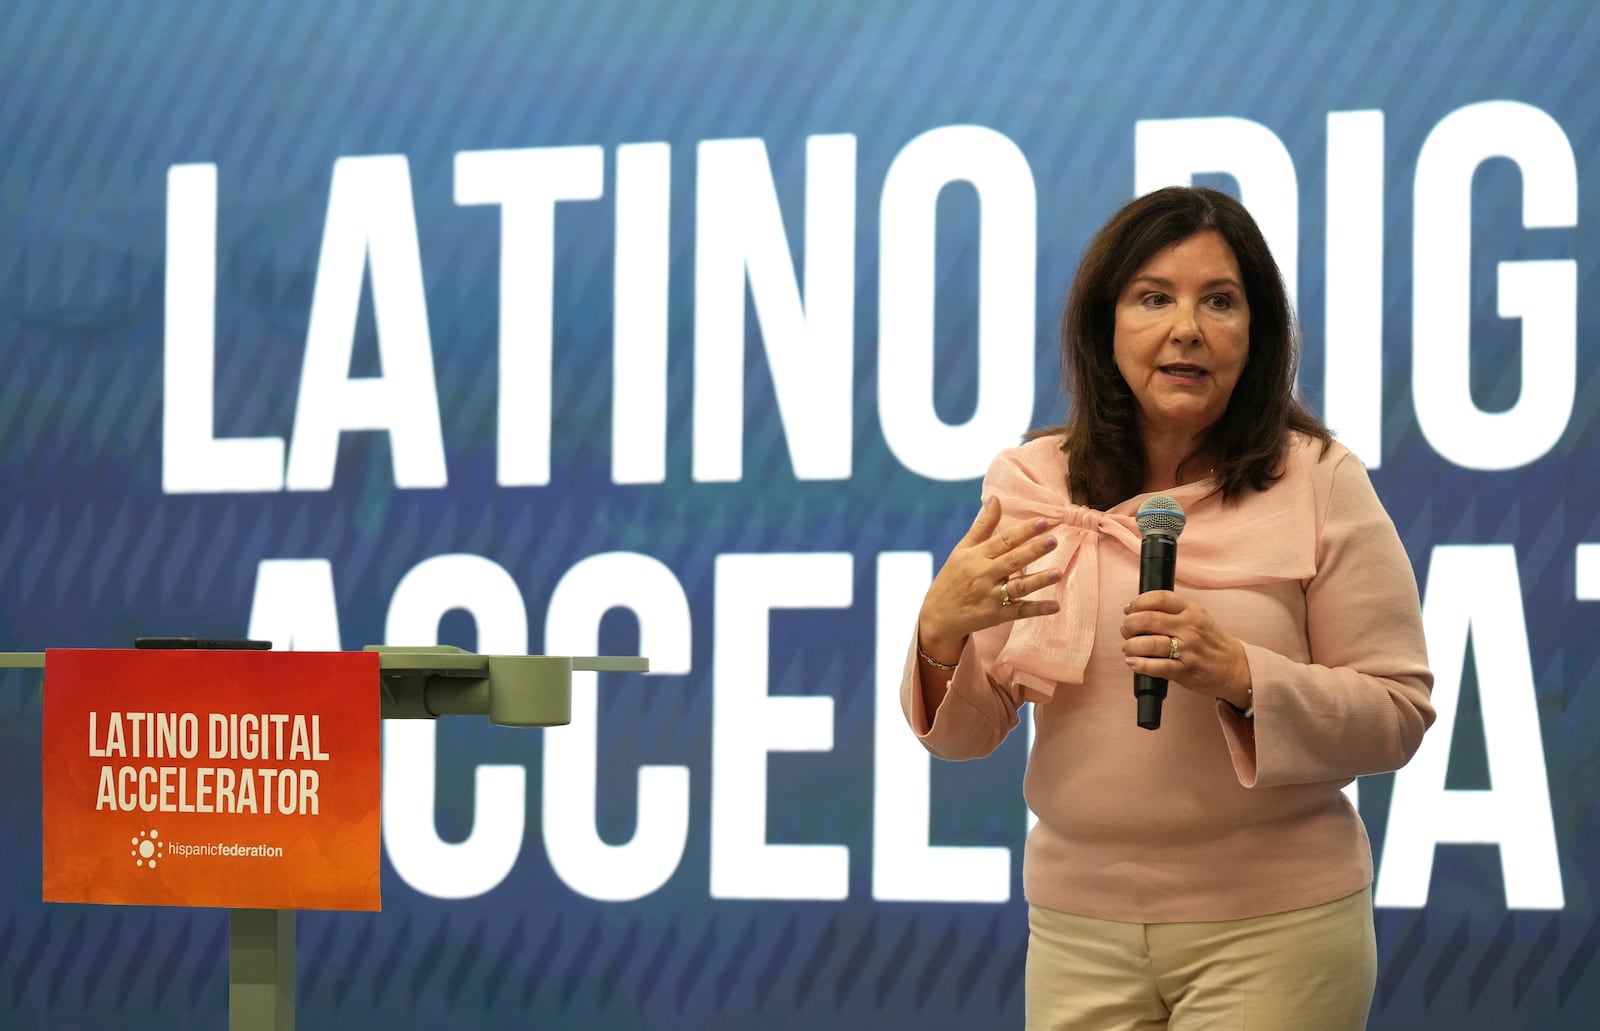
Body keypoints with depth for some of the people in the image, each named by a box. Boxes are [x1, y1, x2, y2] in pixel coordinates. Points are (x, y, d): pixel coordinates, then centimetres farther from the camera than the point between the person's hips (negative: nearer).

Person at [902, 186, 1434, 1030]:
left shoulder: (1319, 480, -5)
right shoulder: (1029, 484, 2)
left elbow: (1397, 713, -5)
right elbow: (962, 735, 5)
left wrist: (1241, 676, -20)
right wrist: (940, 633, -16)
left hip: (1270, 929, -2)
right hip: (1077, 925, 2)